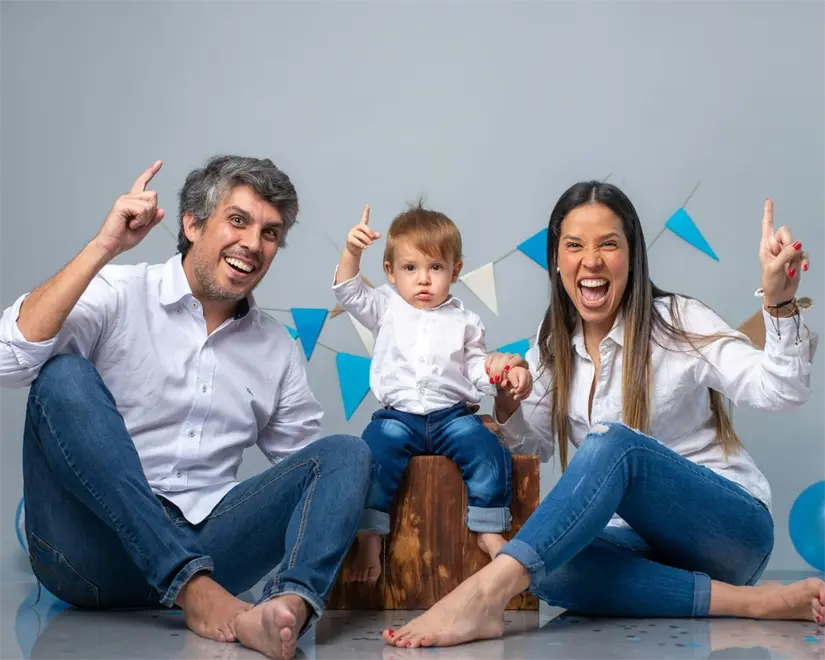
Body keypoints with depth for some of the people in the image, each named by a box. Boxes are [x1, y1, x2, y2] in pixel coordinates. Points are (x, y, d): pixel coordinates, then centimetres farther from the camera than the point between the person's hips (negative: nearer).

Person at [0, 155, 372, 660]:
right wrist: (104, 247, -18)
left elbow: (312, 463, 15)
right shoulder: (118, 296, 1)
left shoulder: (278, 350, 15)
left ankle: (290, 606, -42)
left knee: (346, 452, -11)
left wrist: (347, 523, -6)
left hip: (201, 551, 4)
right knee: (65, 375, -25)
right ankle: (197, 593, -33)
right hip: (94, 543, -3)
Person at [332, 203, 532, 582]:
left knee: (489, 452, -23)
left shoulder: (464, 321, 12)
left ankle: (488, 531, -11)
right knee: (377, 453, -29)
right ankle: (370, 538, -20)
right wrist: (352, 251, -20)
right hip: (397, 415, -1)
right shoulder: (385, 308, 10)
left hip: (452, 415, 1)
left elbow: (477, 370, 13)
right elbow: (348, 292, -4)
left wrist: (509, 375, -7)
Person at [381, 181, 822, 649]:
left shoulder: (678, 322, -8)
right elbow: (534, 445, 16)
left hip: (733, 528, -5)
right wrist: (507, 403, -5)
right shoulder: (555, 347, 7)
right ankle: (748, 601, -27)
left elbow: (783, 391, -18)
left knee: (613, 441, -33)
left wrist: (779, 303, -35)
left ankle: (486, 593, -44)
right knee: (549, 567, -30)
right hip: (642, 540, 5)